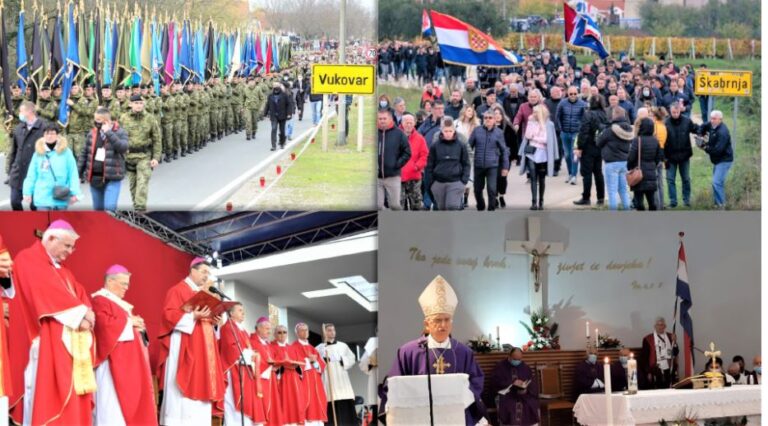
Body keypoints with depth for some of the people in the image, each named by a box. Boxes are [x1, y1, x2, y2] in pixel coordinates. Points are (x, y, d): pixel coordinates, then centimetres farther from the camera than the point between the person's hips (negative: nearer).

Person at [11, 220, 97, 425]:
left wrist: (85, 317, -9)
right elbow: (49, 292, -16)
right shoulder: (28, 259, -2)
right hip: (48, 340, -9)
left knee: (71, 391, 3)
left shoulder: (62, 269, 25)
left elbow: (80, 295, 13)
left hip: (71, 341, 9)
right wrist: (81, 312, -13)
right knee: (48, 393, -14)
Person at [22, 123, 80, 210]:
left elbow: (73, 174, -3)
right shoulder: (39, 153, 3)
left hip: (61, 198, -1)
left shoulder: (65, 152, -2)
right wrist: (27, 192, 3)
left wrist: (74, 193, -8)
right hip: (43, 198, 1)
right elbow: (31, 175, 6)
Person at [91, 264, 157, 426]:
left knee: (129, 400, 5)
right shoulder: (99, 301, -8)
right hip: (114, 363, -10)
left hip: (127, 362, 11)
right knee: (113, 405, -13)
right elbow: (105, 325, -24)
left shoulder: (120, 304, 24)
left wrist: (139, 326, 5)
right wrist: (129, 322, -11)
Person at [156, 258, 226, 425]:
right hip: (184, 347, -8)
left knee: (201, 386, 3)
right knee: (184, 389, -13)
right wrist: (193, 316, -23)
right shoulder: (177, 290, -3)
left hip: (203, 347, 8)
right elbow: (169, 314, -13)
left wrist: (213, 320, 3)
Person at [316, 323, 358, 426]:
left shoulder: (343, 346, 17)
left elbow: (352, 359, 13)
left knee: (346, 405, -4)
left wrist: (343, 361, -6)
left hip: (341, 380, 3)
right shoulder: (319, 348, 8)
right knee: (330, 405, -10)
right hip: (327, 381, -3)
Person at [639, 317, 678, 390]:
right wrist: (648, 372, -6)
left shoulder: (670, 337, 11)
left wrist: (674, 342, -8)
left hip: (669, 371, 4)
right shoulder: (648, 339, -2)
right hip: (656, 372, -4)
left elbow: (675, 353, 8)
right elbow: (644, 358, -1)